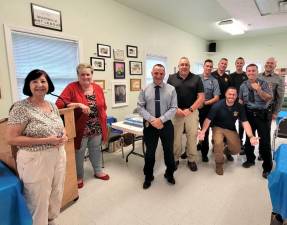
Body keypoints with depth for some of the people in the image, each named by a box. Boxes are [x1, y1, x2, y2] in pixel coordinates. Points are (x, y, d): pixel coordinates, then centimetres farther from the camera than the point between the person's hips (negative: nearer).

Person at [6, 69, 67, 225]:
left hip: (58, 156, 7)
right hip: (36, 160, -6)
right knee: (39, 200, 10)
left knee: (56, 195, 22)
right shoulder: (21, 107, -14)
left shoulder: (52, 106, 5)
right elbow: (11, 139, -17)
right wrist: (46, 140, -23)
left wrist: (63, 136, -5)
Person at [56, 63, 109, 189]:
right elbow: (59, 103, -21)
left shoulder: (98, 88, 3)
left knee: (96, 151, 21)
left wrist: (103, 121, 9)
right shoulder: (72, 87, -11)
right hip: (80, 129, -4)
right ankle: (79, 177, 34)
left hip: (97, 129, 4)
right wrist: (78, 105, -31)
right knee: (79, 154, 12)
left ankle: (98, 171, 42)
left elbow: (103, 107, 10)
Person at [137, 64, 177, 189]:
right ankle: (148, 177, 35)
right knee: (150, 152, 13)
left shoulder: (171, 89, -1)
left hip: (166, 125, 1)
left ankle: (169, 174, 42)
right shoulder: (145, 89, -1)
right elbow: (140, 107, -4)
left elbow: (173, 108, -6)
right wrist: (152, 119, -17)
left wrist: (161, 119, -19)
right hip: (149, 125, 0)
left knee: (168, 151, 16)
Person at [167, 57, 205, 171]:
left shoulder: (196, 78, 5)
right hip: (176, 112, 0)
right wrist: (175, 109, -9)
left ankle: (192, 160, 21)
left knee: (192, 136, 5)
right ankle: (175, 159, 21)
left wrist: (190, 109, -9)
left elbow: (201, 97, 1)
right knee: (175, 137, 4)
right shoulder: (171, 78, 6)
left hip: (192, 111, 0)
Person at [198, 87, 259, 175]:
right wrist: (203, 131, -34)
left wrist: (251, 136, -28)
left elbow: (245, 122, -13)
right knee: (218, 143, -30)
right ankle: (219, 163, -3)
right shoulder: (218, 105, -19)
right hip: (218, 127, -3)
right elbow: (208, 119, -19)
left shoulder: (239, 107, -11)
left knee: (236, 150, -7)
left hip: (231, 129, 3)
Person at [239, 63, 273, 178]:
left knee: (264, 140, -1)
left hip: (263, 115, -3)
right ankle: (250, 159, 35)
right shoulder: (243, 85, 5)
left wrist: (259, 90, -24)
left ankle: (267, 167, 14)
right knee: (249, 137, 14)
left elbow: (269, 98, -13)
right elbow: (240, 99, 12)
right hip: (249, 114, 3)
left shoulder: (263, 83, -4)